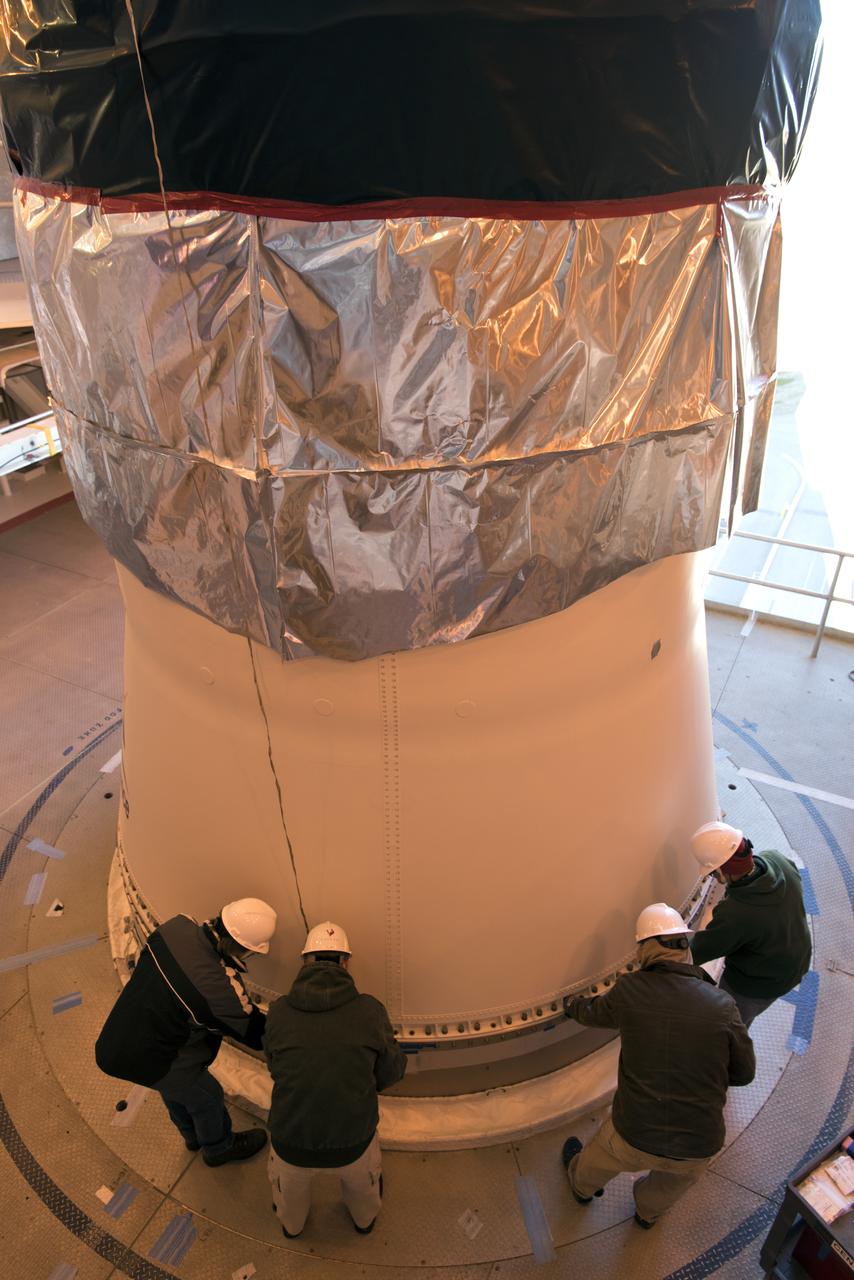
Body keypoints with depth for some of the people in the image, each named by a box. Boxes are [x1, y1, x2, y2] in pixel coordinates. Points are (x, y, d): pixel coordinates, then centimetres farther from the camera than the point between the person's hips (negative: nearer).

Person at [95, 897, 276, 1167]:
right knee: (206, 1097, 22)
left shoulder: (177, 926, -19)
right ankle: (219, 1148, 51)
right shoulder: (216, 986, -37)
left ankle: (194, 1136, 62)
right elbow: (255, 1032, -20)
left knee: (175, 1089, 34)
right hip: (149, 1062, -7)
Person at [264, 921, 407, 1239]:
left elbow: (275, 1066, 6)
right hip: (352, 1138, 0)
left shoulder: (279, 1011, -13)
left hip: (293, 1140, 1)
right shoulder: (369, 1010, -15)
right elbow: (391, 1070, 1)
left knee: (289, 1175, 37)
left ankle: (291, 1222, 64)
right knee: (362, 1172, 37)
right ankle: (364, 1216, 62)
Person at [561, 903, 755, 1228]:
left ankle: (581, 1184, 65)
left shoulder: (629, 990, -14)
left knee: (599, 1158, 35)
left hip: (633, 1137, 0)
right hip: (698, 1148, 1)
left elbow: (596, 1012, 9)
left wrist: (573, 1006, 31)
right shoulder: (721, 1005, -16)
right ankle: (647, 1210, 65)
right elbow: (743, 1073, -1)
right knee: (676, 1178, 37)